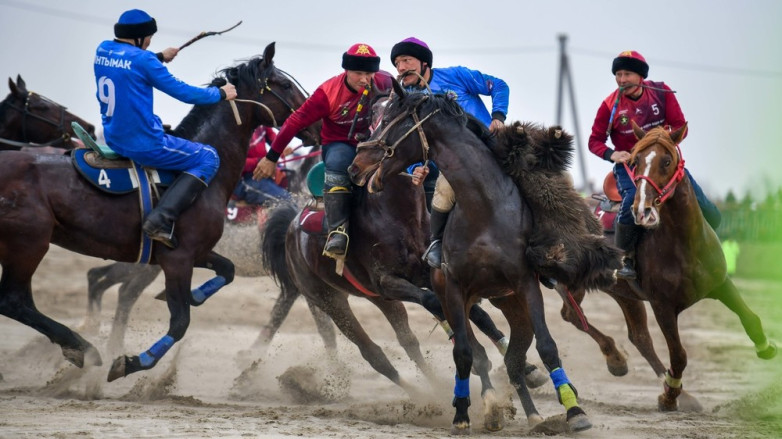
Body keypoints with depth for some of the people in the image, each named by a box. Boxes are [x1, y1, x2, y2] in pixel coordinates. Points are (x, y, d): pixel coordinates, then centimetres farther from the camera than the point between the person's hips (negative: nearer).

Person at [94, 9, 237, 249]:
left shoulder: (103, 50, 4)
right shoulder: (141, 59, -18)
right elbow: (183, 92, -12)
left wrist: (159, 57, 41)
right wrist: (220, 93, 3)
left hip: (113, 137, 9)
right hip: (143, 145, -9)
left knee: (170, 134, 38)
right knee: (208, 158, 0)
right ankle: (162, 218, -15)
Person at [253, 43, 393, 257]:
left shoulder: (383, 83, -13)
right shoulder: (329, 92, -19)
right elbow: (296, 121, -14)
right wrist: (272, 157, -12)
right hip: (340, 144, -4)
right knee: (338, 163, -37)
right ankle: (337, 231, -41)